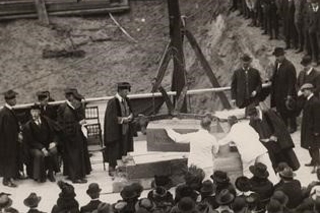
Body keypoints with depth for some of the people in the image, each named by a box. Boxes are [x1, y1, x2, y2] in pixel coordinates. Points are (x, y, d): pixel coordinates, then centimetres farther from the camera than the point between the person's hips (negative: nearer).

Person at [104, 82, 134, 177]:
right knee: (114, 149, 0)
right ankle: (112, 169, 11)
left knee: (124, 149, 13)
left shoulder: (126, 100, 6)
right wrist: (123, 119, -18)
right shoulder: (113, 102, -17)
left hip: (125, 130, 7)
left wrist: (130, 117, -6)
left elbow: (131, 112, 15)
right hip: (115, 131, -7)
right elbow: (111, 117, -18)